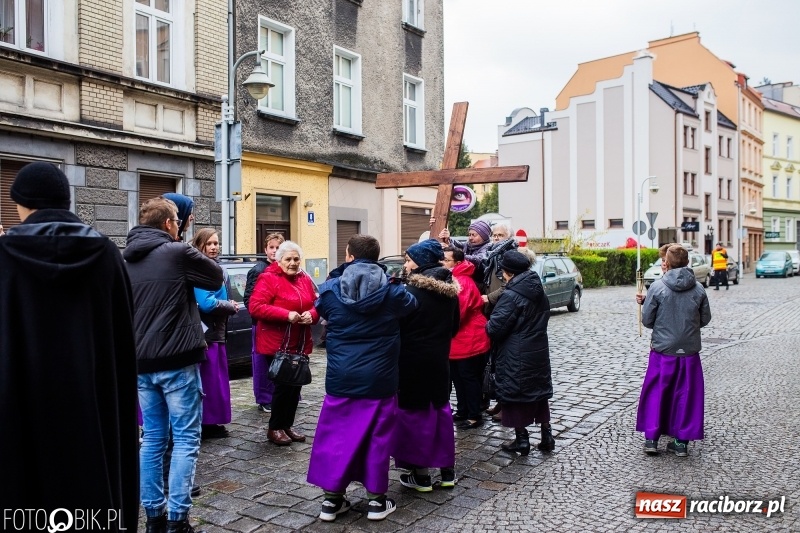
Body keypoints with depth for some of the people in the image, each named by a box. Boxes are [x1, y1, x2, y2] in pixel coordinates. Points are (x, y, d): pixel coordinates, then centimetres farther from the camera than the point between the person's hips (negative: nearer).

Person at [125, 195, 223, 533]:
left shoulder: (125, 259, 9)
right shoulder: (177, 252, -11)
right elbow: (216, 278, 3)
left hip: (142, 362, 7)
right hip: (177, 361, -6)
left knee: (153, 438, 14)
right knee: (185, 440, 2)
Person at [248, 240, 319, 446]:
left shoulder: (305, 279, 10)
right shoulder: (268, 278, -10)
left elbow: (316, 305, 14)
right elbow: (255, 307, -19)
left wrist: (311, 315, -11)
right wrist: (286, 314, -25)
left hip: (300, 344, 6)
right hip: (277, 344, -6)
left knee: (296, 384, 11)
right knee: (283, 385, -3)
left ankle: (287, 425, 26)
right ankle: (275, 428, 14)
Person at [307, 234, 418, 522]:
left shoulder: (331, 289, -5)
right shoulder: (392, 291, -5)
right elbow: (411, 304, 16)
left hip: (341, 377, 0)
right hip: (379, 378, 0)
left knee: (336, 435, 11)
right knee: (377, 436, 10)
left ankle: (331, 498, 19)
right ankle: (376, 499, 18)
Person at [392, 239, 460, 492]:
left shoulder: (411, 291, -18)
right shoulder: (450, 289, 4)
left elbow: (397, 326, -14)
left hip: (413, 360, -7)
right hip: (439, 359, 7)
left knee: (415, 412, 4)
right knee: (441, 408, 15)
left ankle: (420, 474, 12)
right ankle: (447, 470, 23)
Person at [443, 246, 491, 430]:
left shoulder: (462, 282, -21)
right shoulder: (451, 279, 11)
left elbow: (456, 311, -26)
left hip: (469, 340, -10)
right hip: (458, 340, 10)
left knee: (469, 378, 0)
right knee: (458, 377, 17)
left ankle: (475, 416, 10)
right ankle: (462, 411, 29)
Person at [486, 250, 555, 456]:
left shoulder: (511, 295, -19)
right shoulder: (539, 292, 5)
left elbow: (495, 327, -20)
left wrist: (487, 326, 1)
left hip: (515, 356, -7)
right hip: (539, 352, 8)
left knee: (515, 394, 5)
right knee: (539, 391, 17)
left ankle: (522, 440, 13)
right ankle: (547, 436, 22)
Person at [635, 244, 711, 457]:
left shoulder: (657, 287, -11)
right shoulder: (699, 289, -3)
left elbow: (647, 320, -8)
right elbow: (705, 319, 7)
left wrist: (645, 303, 11)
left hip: (662, 351, -2)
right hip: (689, 352, 2)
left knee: (656, 393, 10)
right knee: (686, 395, 11)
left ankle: (651, 439, 12)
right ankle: (681, 441, 17)